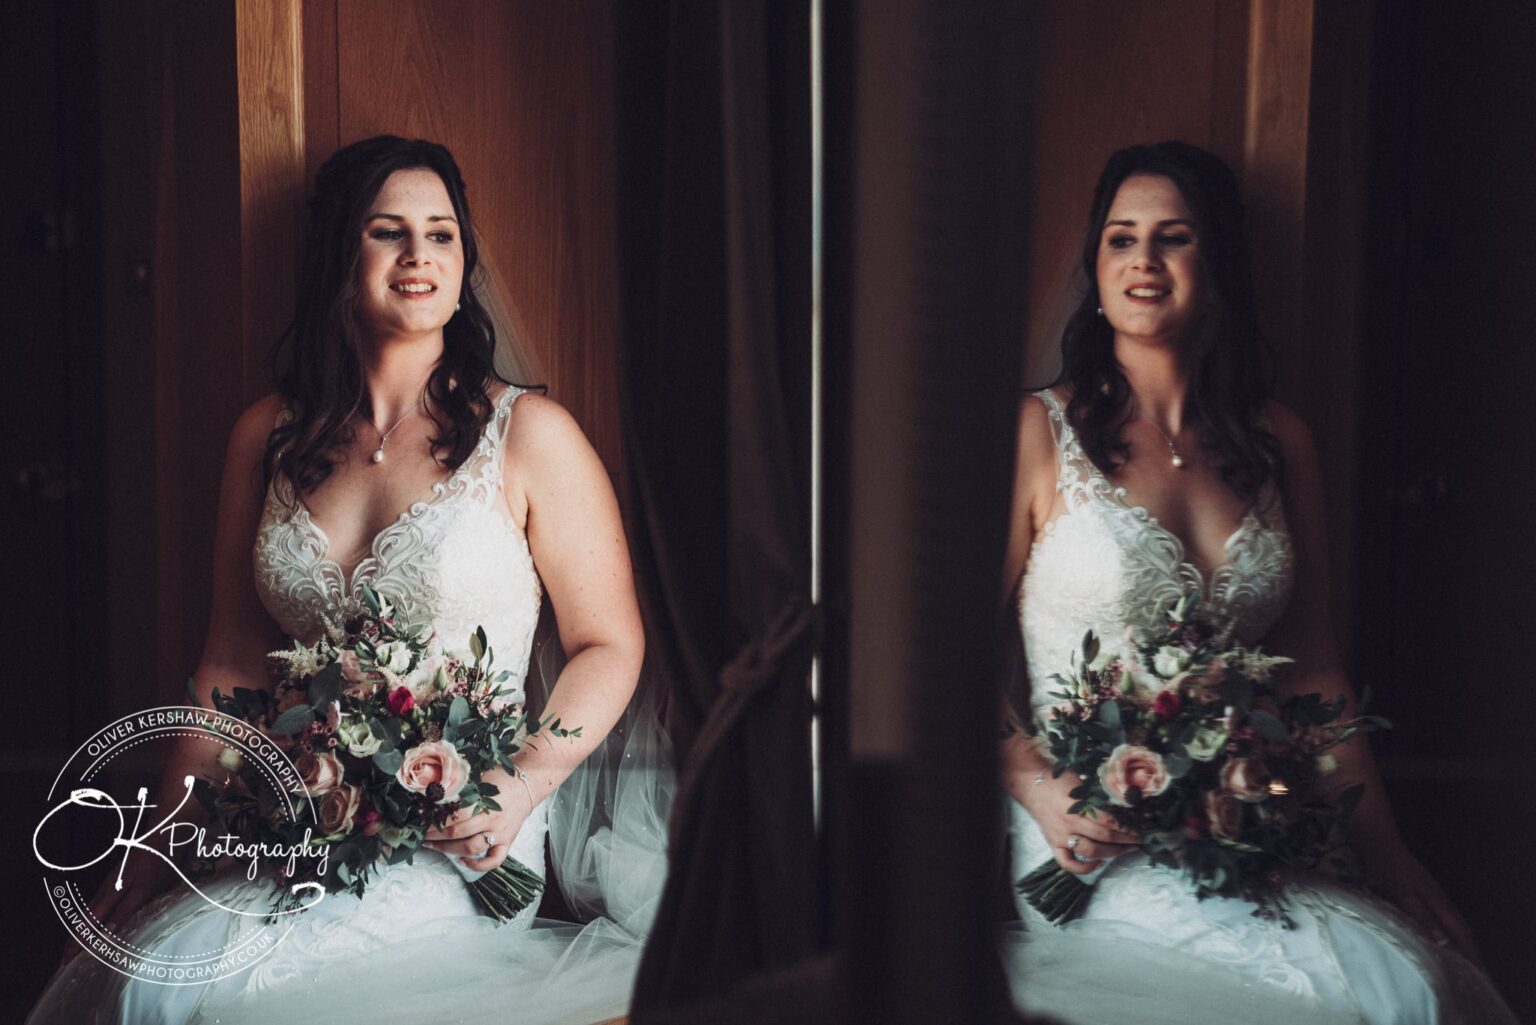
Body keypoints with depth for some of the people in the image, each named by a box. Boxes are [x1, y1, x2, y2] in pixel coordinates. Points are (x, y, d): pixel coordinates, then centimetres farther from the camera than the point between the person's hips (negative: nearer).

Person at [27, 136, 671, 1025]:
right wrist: (154, 854, 5)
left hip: (452, 849, -4)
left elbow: (610, 647, 1)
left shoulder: (528, 435, -1)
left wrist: (522, 784, -16)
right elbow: (233, 665, 13)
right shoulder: (271, 437, 12)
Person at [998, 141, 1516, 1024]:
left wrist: (1385, 847, 7)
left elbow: (1313, 665, 14)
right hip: (1090, 847, -4)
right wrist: (1037, 786, -17)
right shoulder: (1040, 432, -1)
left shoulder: (1279, 443, 12)